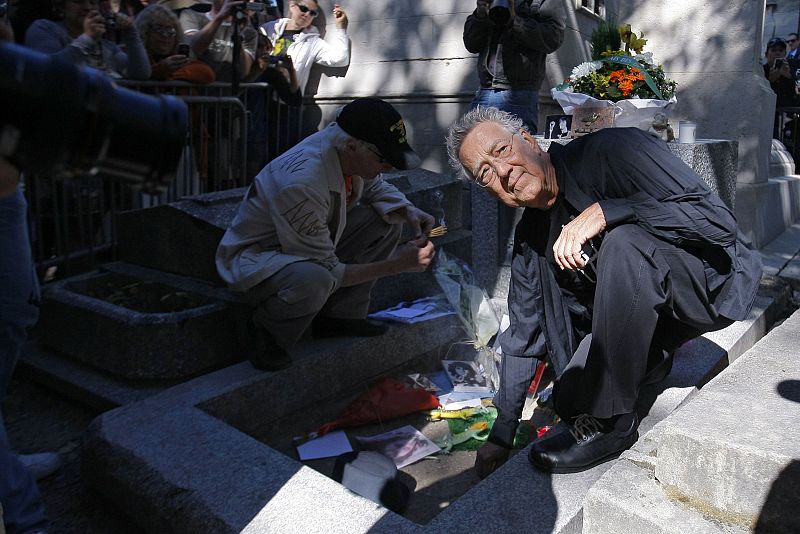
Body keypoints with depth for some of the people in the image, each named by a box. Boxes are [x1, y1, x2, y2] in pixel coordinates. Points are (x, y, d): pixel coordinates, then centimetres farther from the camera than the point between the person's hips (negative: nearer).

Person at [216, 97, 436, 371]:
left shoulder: (348, 152, -13)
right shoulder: (302, 184, -36)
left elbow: (374, 187, 12)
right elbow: (329, 273, -29)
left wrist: (410, 212, -8)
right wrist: (396, 265, -26)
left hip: (313, 246, 9)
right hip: (253, 259, -8)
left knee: (387, 218, -5)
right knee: (313, 280, -41)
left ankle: (338, 316, 1)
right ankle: (268, 332, -8)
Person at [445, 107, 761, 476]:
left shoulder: (614, 150, -22)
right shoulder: (530, 237, -3)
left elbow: (716, 218, -28)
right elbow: (523, 335, 3)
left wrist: (604, 211, -35)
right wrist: (502, 435, 6)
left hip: (716, 282, -5)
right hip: (639, 314, 6)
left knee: (624, 241, -35)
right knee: (570, 401, -12)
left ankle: (610, 422, -22)